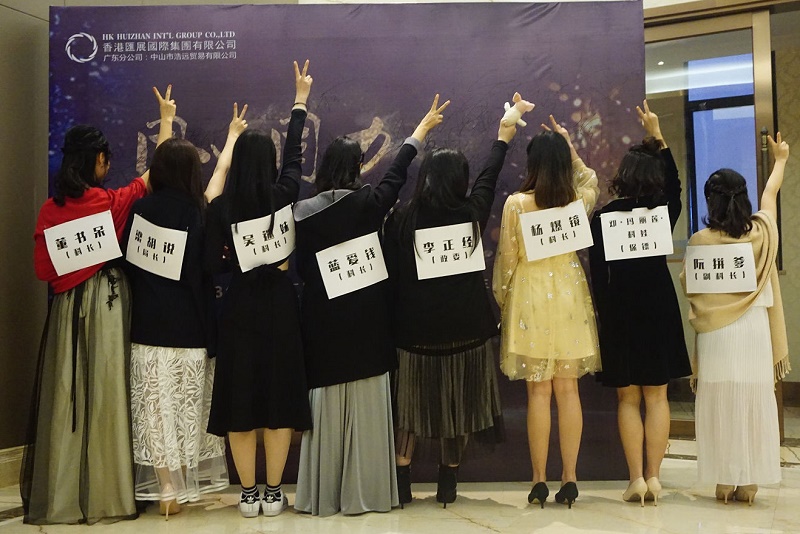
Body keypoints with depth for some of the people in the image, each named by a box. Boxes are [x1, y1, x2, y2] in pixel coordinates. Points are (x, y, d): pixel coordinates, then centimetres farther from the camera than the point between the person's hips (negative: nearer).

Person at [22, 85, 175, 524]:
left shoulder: (50, 209, 0)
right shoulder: (112, 202, -8)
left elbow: (43, 268, 2)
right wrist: (167, 120, 12)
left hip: (66, 308, 4)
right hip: (107, 305, -4)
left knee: (66, 395, 10)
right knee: (104, 395, 3)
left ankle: (57, 494, 19)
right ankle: (104, 494, 11)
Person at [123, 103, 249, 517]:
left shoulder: (140, 210, -2)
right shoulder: (198, 214, -3)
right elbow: (220, 172, 16)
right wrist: (232, 136, 33)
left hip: (148, 328, 1)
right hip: (190, 328, 0)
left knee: (157, 409, 4)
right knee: (190, 409, 11)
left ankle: (166, 489, 7)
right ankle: (192, 485, 21)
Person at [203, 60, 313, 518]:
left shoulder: (220, 206, -7)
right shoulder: (284, 195, -5)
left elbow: (212, 264, -7)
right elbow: (295, 153, 12)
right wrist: (301, 100, 24)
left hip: (239, 308, 0)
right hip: (279, 305, 0)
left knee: (240, 398, 8)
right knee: (279, 396, 7)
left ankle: (249, 494, 14)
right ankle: (273, 493, 13)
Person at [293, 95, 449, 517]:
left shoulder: (302, 212, -1)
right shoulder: (366, 204, -4)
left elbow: (301, 268, 2)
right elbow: (397, 173, 11)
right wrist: (422, 128, 24)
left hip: (322, 321, 2)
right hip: (365, 319, -1)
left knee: (328, 405, 8)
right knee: (366, 405, 6)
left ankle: (324, 494, 14)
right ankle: (364, 491, 12)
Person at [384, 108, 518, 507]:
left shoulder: (401, 220, -5)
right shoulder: (472, 215, -1)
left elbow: (391, 276, -3)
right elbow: (488, 177, 17)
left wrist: (393, 322, 6)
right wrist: (503, 138, 33)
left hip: (416, 328, 0)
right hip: (466, 328, 1)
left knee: (411, 400, 13)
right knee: (458, 401, 13)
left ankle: (402, 478, 12)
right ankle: (448, 480, 20)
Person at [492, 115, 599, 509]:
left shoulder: (516, 203, -9)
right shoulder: (579, 200, 0)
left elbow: (506, 258, -5)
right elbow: (590, 179, 25)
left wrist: (501, 299, 8)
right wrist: (569, 147, 19)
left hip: (530, 298, -2)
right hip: (570, 297, 3)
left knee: (539, 391, 2)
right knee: (568, 390, 7)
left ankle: (539, 481, 6)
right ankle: (569, 478, 11)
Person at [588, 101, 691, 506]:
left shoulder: (603, 217, -7)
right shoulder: (663, 211, 0)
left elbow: (597, 272, -6)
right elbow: (674, 183, 22)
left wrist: (603, 316, 3)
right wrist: (657, 137, 26)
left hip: (619, 312, -2)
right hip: (659, 309, 2)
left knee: (627, 399, 6)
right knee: (656, 396, 7)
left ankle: (636, 479, 3)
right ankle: (653, 477, 7)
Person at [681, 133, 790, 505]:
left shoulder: (700, 241, -9)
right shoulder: (762, 232, 1)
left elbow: (687, 282, -1)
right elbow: (771, 192, 20)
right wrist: (780, 160, 37)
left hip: (716, 333, -2)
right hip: (755, 331, 2)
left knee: (720, 404, 5)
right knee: (754, 402, 7)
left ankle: (725, 481, 10)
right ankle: (748, 483, 12)